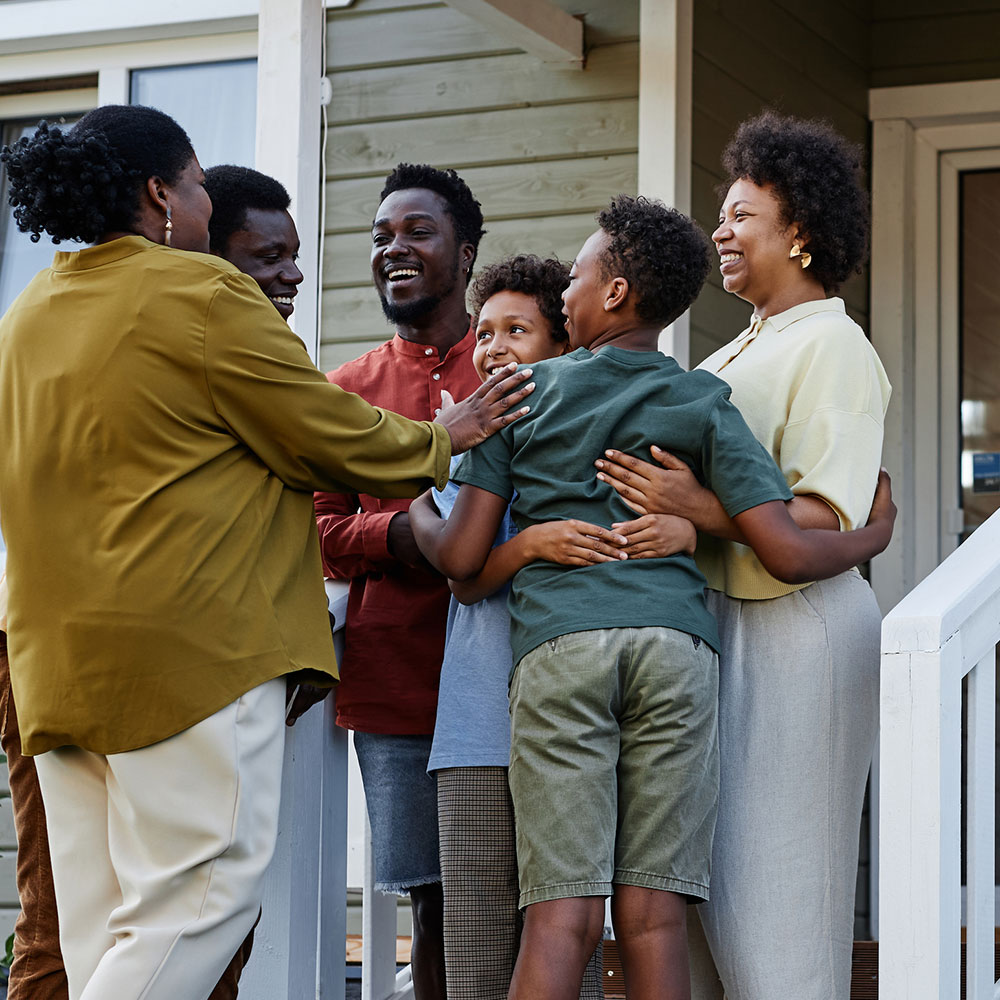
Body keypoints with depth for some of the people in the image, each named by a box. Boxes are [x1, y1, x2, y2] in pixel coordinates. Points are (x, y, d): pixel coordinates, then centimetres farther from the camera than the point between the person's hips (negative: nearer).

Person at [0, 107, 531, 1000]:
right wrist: (441, 439, 14)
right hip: (191, 642, -8)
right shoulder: (202, 294, -8)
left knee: (99, 922, 8)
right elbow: (335, 439, -4)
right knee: (201, 890, -6)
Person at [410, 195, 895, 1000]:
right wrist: (873, 535, 21)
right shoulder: (702, 403, 11)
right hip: (676, 640, 1)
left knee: (564, 914, -4)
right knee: (653, 914, 1)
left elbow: (462, 557, 8)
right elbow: (787, 553, 2)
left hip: (558, 640, -1)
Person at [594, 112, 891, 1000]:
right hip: (722, 624, 9)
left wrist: (703, 510, -27)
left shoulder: (831, 344, -7)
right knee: (705, 877, 7)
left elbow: (827, 518, -18)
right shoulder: (739, 353, 21)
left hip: (797, 631, -9)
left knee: (771, 887, -6)